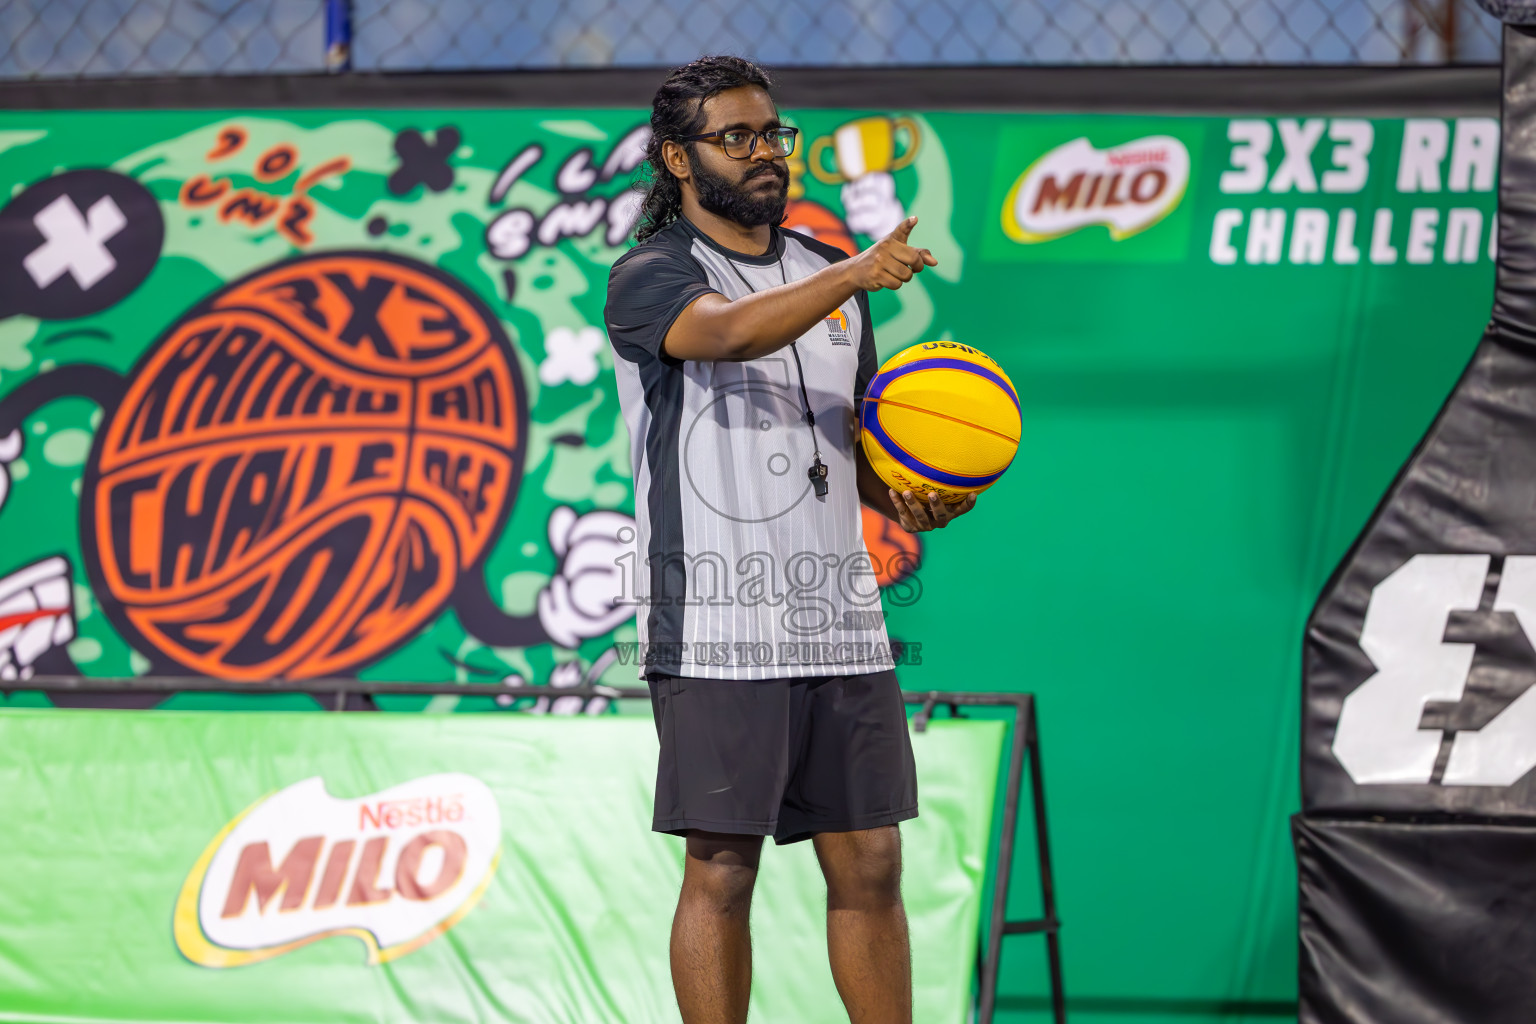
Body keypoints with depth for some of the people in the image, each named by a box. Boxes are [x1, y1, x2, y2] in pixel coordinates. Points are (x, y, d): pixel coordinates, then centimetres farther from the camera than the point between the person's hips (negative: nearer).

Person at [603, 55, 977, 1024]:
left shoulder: (826, 270, 17)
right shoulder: (649, 278, -3)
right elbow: (729, 331, -26)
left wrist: (903, 499, 3)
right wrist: (852, 278, -41)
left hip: (843, 621, 6)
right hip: (718, 633, -6)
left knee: (869, 865, 5)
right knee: (721, 871, -4)